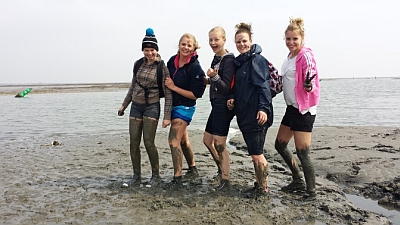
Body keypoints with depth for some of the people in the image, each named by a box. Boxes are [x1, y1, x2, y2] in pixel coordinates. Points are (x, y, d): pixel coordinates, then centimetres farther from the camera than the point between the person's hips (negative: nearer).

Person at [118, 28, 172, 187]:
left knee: (149, 142, -7)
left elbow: (168, 93, -10)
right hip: (136, 106, 5)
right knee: (133, 143, 4)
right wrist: (124, 104, 18)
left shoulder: (162, 68, -9)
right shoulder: (138, 64, 5)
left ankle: (155, 175, 12)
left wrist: (167, 116, -14)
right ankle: (136, 175, 19)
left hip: (152, 107, -5)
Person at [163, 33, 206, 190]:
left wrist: (174, 87, -18)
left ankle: (177, 179, -3)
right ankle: (193, 169, 35)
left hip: (185, 107, -8)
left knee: (174, 140, -13)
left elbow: (195, 94, -18)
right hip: (173, 105, 8)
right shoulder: (172, 61, 2)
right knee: (183, 140, 18)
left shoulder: (195, 68, -17)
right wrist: (166, 84, 0)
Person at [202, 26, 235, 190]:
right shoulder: (217, 58, 12)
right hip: (216, 104, 10)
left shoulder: (228, 60, -14)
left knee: (219, 144, -4)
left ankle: (225, 179, 12)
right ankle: (222, 170, 36)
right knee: (207, 140, 18)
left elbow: (226, 88, -20)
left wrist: (214, 77, -34)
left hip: (223, 106, -10)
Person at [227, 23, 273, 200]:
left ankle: (263, 189, 10)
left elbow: (263, 86, -16)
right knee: (254, 153, 17)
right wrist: (233, 100, 7)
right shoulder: (239, 62, 18)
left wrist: (263, 108, -24)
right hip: (243, 114, 9)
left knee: (256, 153, -4)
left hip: (256, 114, -9)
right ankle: (258, 184, 30)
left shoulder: (257, 59, -8)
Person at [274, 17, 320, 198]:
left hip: (304, 109, -9)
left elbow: (310, 83, -21)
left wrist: (309, 85, -40)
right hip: (291, 107, 10)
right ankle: (298, 181, 30)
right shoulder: (289, 57, 11)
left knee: (302, 152, -6)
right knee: (280, 144, 16)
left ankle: (311, 191, 10)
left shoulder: (305, 56, -13)